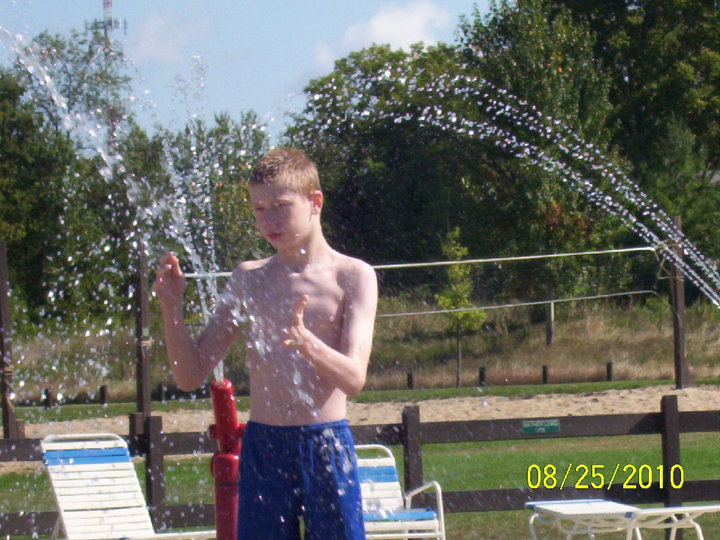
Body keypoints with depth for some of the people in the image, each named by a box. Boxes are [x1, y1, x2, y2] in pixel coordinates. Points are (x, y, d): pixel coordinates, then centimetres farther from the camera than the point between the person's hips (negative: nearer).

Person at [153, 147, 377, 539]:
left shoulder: (352, 276, 0)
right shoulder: (248, 279, 10)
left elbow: (353, 378, -12)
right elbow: (191, 375, 9)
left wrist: (306, 342, -31)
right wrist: (171, 308, -7)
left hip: (326, 448, -3)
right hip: (261, 448, 3)